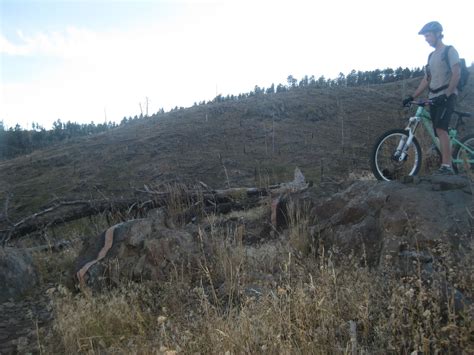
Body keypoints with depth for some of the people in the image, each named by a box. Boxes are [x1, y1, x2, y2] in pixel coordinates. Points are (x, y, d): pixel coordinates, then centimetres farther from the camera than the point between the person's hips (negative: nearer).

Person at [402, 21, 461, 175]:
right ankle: (449, 167, 6)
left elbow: (456, 73, -10)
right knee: (441, 132, 3)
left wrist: (447, 95, -21)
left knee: (440, 129, -23)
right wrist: (412, 97, 11)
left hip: (447, 97, -7)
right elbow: (426, 80, 20)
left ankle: (446, 166, -26)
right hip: (434, 98, 7)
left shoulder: (449, 51, 0)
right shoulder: (431, 56, 21)